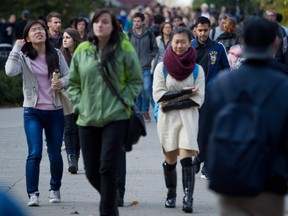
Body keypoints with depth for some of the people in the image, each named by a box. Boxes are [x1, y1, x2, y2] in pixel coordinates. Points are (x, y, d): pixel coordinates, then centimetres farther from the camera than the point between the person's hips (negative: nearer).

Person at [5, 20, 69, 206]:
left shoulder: (56, 54, 3)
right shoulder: (24, 57, -3)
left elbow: (68, 75, 10)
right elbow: (10, 71, -21)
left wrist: (62, 83, -12)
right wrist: (16, 48, -15)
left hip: (55, 111, 2)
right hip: (33, 111, -2)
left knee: (55, 154, 10)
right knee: (35, 153, -12)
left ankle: (55, 189, 29)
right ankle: (33, 194, -5)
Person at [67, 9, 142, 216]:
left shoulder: (124, 49, -2)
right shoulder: (82, 50, 6)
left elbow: (136, 81, 4)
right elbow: (73, 83, 14)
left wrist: (123, 102, -7)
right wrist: (79, 104, 2)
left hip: (116, 118, -4)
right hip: (87, 119, 4)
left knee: (108, 168, -12)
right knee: (92, 171, 7)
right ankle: (111, 198, 35)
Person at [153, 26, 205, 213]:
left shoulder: (197, 69, 2)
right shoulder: (162, 67, 2)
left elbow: (198, 99, -5)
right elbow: (158, 95, -7)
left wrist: (172, 104, -12)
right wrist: (185, 92, -13)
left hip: (189, 117, -1)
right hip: (167, 119, 1)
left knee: (186, 158, -14)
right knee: (170, 160, 8)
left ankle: (188, 198, -20)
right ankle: (171, 195, 26)